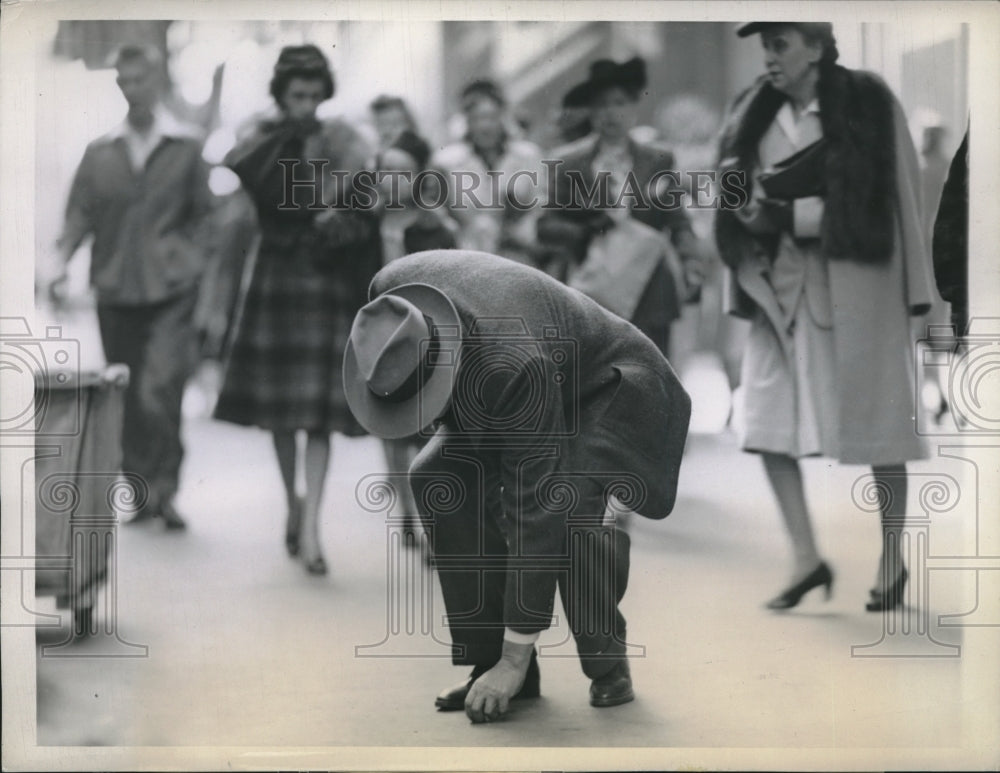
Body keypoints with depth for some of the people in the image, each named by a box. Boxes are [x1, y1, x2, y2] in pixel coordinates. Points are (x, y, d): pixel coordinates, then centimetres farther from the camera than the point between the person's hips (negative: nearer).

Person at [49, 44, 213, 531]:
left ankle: (164, 487, -7)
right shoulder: (101, 151, 8)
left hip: (170, 289, -3)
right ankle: (143, 491, 20)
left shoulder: (186, 145, 3)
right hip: (116, 289, 3)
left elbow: (202, 211, 6)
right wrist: (61, 264, -10)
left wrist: (185, 256, -6)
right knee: (127, 399, 8)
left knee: (159, 391, -17)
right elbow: (80, 212, 4)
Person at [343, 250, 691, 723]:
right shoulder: (391, 294, -25)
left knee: (564, 505, -34)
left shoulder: (514, 366, -43)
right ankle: (488, 658, -6)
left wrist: (516, 659, -34)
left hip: (610, 393, -7)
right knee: (438, 479, -16)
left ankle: (608, 663, -8)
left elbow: (534, 511, -38)